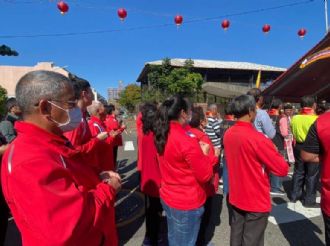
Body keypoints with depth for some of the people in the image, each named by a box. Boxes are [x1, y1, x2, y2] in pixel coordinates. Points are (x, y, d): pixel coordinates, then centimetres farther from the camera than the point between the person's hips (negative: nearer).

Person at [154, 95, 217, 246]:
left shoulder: (162, 135, -2)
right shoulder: (186, 141, -26)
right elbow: (205, 175, -19)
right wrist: (204, 153, -5)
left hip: (167, 197, 8)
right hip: (186, 203, -7)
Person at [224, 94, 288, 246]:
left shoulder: (228, 134, -4)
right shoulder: (257, 139, -26)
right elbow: (283, 170, -17)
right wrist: (273, 152, 0)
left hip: (235, 197, 6)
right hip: (256, 201, -6)